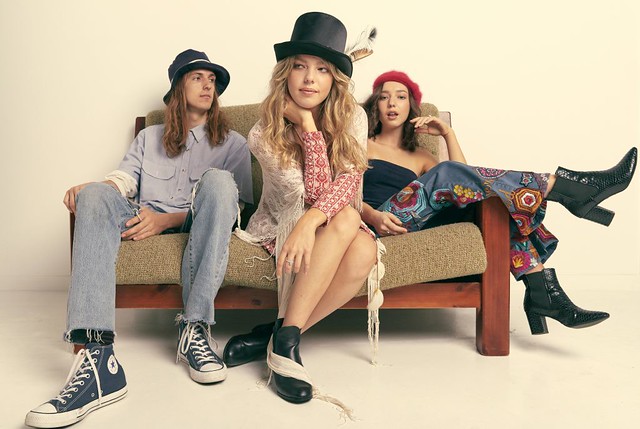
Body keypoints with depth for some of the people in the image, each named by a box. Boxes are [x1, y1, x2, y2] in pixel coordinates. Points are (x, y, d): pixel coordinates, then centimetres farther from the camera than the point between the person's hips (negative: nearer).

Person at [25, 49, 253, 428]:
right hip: (145, 225, 3)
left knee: (217, 180, -31)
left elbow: (239, 204, 2)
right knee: (96, 195, -27)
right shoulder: (149, 138, 27)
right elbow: (123, 179, 10)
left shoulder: (233, 143, 18)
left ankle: (195, 329, -35)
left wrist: (167, 219, -12)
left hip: (200, 227, -2)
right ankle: (97, 354, -44)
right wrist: (86, 189, -16)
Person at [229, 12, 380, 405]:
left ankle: (278, 335, -21)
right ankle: (287, 339, -30)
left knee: (364, 252, -34)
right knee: (346, 220, -34)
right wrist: (308, 126, -24)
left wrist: (309, 221, -40)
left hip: (335, 230, 3)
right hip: (279, 227, -3)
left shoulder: (352, 118, -7)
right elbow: (313, 191, -21)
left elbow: (348, 181, -22)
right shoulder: (265, 134, -14)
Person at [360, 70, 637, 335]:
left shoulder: (419, 156, 28)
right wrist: (374, 216, -18)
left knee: (503, 207, -15)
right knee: (446, 173, -27)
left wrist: (448, 133, 5)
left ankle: (543, 295, -28)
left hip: (421, 228, 5)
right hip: (379, 226, -4)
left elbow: (463, 180, 11)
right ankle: (571, 187, -27)